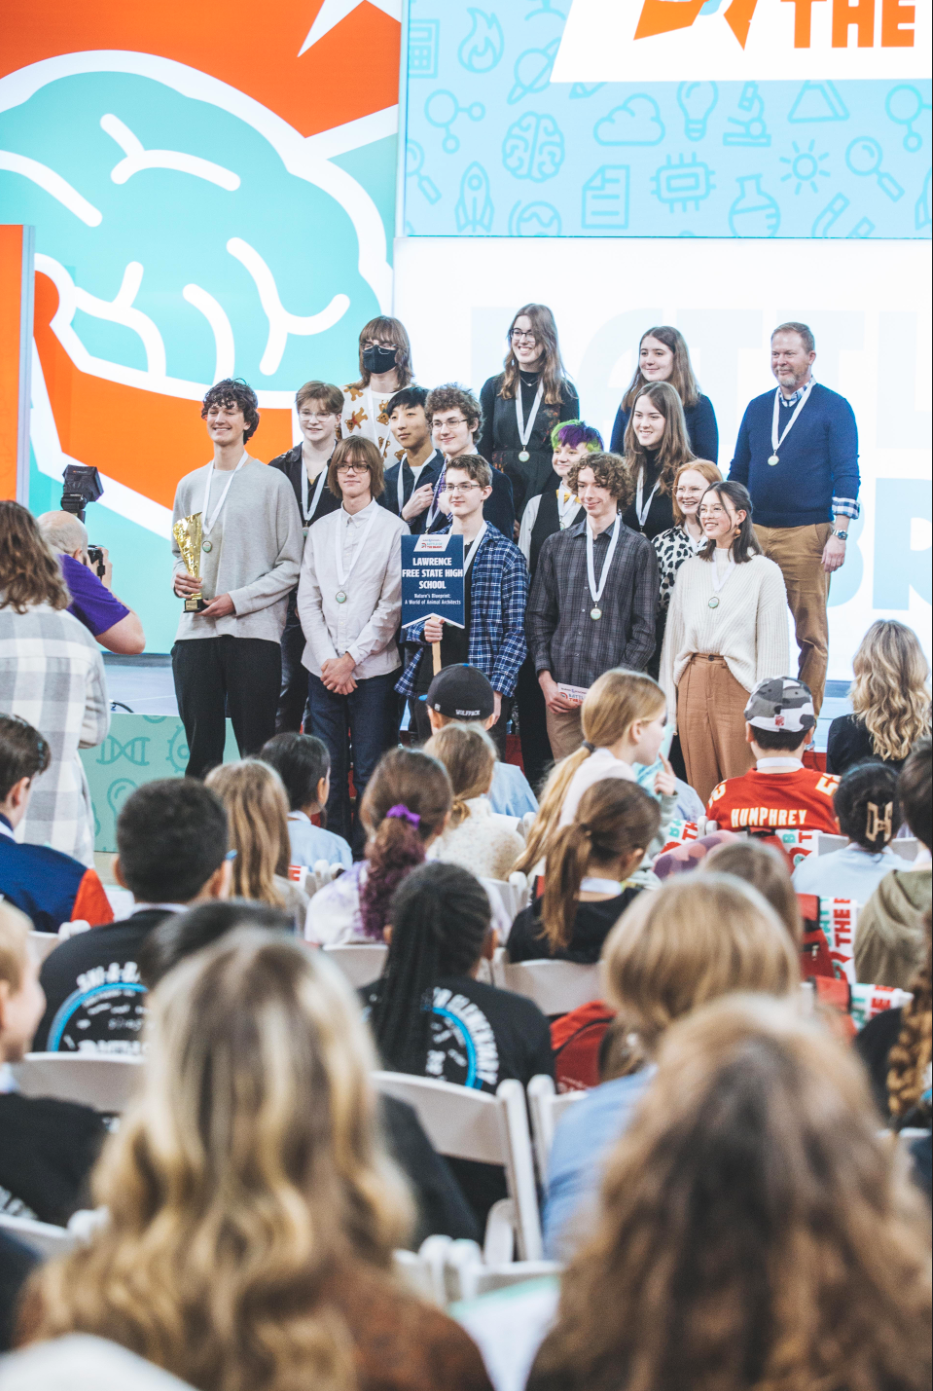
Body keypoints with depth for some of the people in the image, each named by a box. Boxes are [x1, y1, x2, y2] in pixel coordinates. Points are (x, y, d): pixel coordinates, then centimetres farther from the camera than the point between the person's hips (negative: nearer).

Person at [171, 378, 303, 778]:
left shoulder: (272, 483, 0)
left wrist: (237, 600, -11)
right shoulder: (190, 485, 15)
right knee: (201, 749, 5)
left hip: (253, 632, -4)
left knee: (257, 752, -3)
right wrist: (179, 577, 1)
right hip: (195, 632, 4)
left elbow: (291, 565, -2)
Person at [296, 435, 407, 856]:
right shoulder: (320, 530, 13)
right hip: (323, 668, 4)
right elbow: (307, 600, 9)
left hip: (372, 667, -3)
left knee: (368, 771, -4)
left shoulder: (393, 529, 1)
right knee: (328, 770, 3)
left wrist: (352, 658, -9)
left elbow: (393, 604, -4)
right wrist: (327, 659, -4)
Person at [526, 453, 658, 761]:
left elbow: (644, 628, 1)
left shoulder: (639, 550, 5)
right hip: (562, 689, 3)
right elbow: (539, 617, 13)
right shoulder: (556, 546, 14)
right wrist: (545, 677, 1)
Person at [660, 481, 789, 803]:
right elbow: (672, 636, 16)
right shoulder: (690, 570, 14)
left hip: (737, 688, -5)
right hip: (693, 687, 5)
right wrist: (668, 701, 10)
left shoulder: (764, 572, -1)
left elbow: (772, 647, -3)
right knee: (700, 791, 6)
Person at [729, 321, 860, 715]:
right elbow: (738, 472, 19)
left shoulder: (834, 408, 1)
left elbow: (847, 475, -5)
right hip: (755, 534, 4)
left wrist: (839, 534, -13)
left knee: (810, 633, -2)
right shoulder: (757, 408, 15)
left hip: (807, 535, -4)